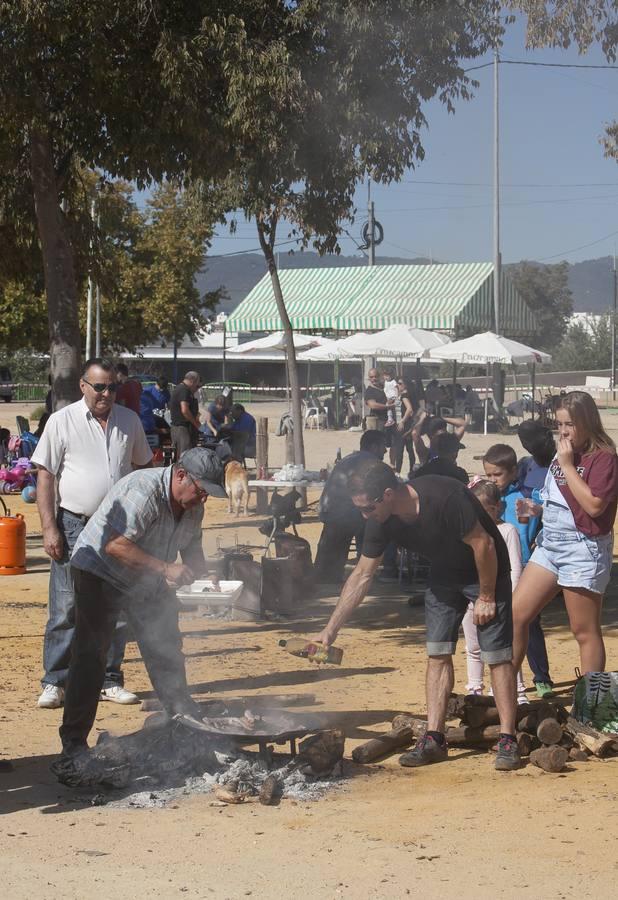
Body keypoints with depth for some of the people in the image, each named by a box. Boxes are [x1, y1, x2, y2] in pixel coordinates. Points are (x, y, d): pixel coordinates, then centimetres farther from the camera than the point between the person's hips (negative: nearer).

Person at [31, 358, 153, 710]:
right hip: (75, 526, -3)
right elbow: (45, 476, -4)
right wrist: (49, 528, -11)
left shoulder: (130, 421, 8)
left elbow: (144, 469, 17)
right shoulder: (63, 421, -3)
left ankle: (109, 680, 18)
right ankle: (55, 682, 4)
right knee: (67, 608, -4)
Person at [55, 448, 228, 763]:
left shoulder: (193, 505, -3)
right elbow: (114, 545, -39)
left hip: (148, 582, 8)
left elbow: (192, 545, 11)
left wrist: (196, 571, -12)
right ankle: (73, 740, -6)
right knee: (90, 653, -11)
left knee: (166, 649, 10)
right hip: (99, 572, -8)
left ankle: (184, 719, 24)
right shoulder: (143, 491, -32)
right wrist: (164, 568, -42)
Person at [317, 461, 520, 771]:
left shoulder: (443, 498, -36)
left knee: (497, 655, -8)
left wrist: (487, 597, -18)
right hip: (443, 575, 6)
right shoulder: (382, 522, -14)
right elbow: (362, 576, -4)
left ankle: (508, 740, -4)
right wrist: (331, 629, -6)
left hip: (486, 572, -6)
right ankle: (434, 739, 3)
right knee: (438, 653, 0)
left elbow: (483, 543, -26)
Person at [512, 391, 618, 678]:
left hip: (583, 549, -8)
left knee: (585, 632, 0)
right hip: (550, 544, 8)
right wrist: (537, 509, 6)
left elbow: (594, 504, -23)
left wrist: (568, 465, -18)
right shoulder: (561, 454, 13)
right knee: (515, 614, 4)